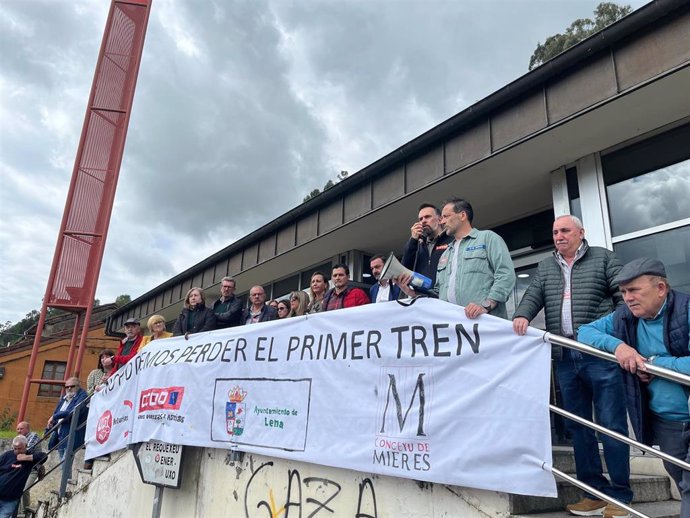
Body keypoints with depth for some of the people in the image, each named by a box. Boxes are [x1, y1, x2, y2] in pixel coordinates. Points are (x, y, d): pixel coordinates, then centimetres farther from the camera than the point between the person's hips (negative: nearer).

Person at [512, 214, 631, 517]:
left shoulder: (602, 258, 7)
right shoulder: (545, 268, 17)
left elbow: (625, 297, 1)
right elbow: (533, 296, 7)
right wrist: (522, 315, -15)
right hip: (565, 358, 4)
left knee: (611, 425, -1)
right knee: (577, 425, 9)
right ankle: (594, 492, 20)